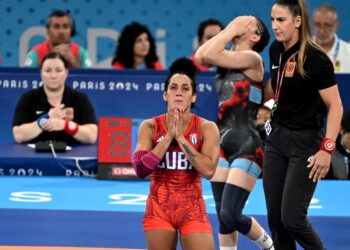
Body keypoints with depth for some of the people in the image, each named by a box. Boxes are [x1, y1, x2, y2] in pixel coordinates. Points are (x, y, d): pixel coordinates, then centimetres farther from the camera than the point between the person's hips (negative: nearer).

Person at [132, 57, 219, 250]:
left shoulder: (206, 128, -6)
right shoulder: (150, 127, -3)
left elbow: (208, 170, -20)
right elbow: (140, 169, -15)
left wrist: (180, 136, -18)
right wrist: (168, 136, -18)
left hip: (193, 210, -1)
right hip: (159, 209, 1)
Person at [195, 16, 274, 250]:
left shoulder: (253, 58, -9)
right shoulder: (228, 57, 13)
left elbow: (211, 55, -16)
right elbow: (200, 57, -2)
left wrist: (234, 30, -6)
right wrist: (228, 29, 3)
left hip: (247, 146, -8)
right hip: (222, 143, 8)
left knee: (230, 216, -11)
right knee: (223, 215, 6)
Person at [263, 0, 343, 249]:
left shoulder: (315, 59, -18)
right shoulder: (276, 50, 4)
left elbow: (335, 107, -18)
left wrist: (327, 149, -23)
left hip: (305, 144, -7)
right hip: (277, 138, 7)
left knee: (292, 218, -10)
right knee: (275, 217, 5)